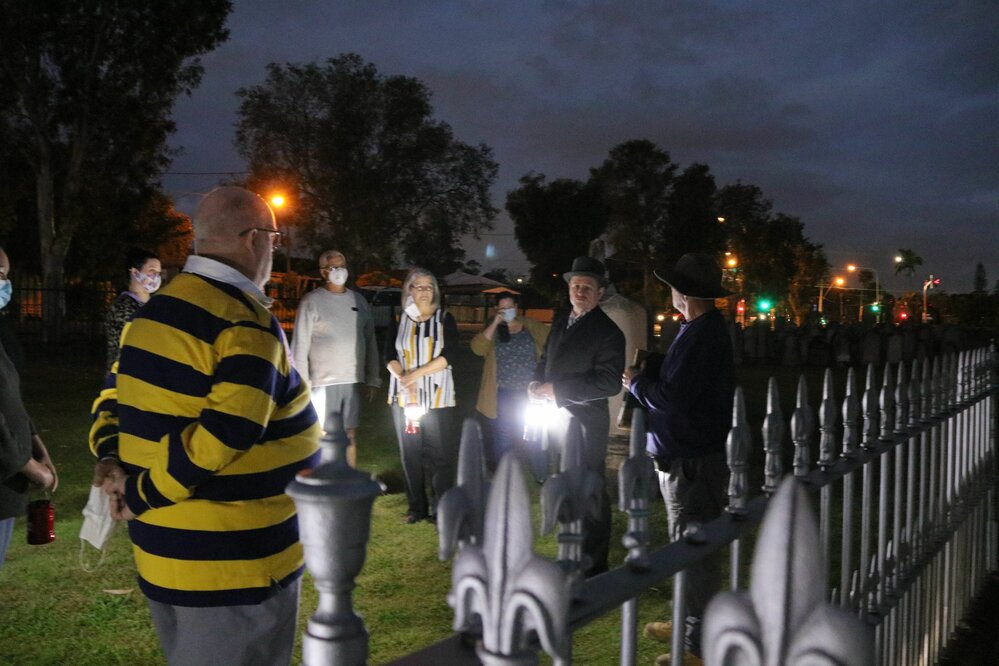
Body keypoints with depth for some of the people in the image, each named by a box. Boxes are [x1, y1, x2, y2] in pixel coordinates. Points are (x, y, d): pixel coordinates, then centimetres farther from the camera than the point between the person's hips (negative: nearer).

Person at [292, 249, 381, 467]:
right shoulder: (312, 301, -3)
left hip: (353, 381, 4)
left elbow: (370, 341, 14)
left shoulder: (359, 301, 11)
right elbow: (300, 346, -5)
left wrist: (373, 379, 10)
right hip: (323, 382, -4)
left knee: (350, 435, 10)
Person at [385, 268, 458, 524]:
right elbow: (390, 356, 2)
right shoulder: (398, 321, 9)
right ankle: (417, 507, 16)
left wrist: (416, 373, -15)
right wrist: (405, 380, -16)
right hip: (404, 397, 2)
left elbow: (449, 354, -7)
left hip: (437, 397, -2)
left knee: (440, 454, -5)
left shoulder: (445, 319, 4)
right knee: (410, 453, 5)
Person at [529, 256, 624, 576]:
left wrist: (557, 390, -20)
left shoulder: (607, 331, -14)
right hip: (557, 417, 8)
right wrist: (539, 385, -1)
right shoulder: (561, 321, 10)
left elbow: (609, 383, -20)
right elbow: (546, 359, 21)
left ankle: (594, 565, 14)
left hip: (585, 423, -8)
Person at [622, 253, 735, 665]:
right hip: (685, 453, 11)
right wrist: (645, 381, 6)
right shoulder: (702, 329, 13)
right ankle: (690, 623, 34)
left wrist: (636, 383, -9)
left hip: (693, 459, -11)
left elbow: (673, 396, -24)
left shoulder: (703, 335, -21)